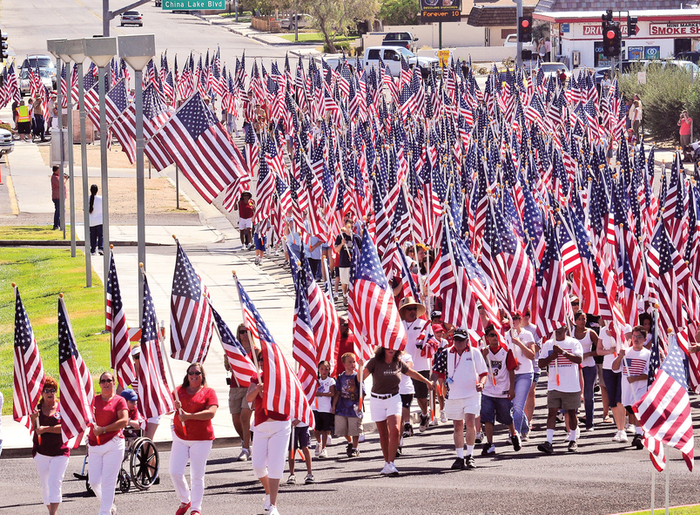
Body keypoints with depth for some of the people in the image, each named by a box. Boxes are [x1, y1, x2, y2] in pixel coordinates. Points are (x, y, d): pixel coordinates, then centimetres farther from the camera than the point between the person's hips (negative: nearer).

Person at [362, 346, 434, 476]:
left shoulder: (398, 363, 1)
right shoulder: (375, 362, -7)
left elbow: (412, 373, 19)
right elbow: (361, 378, -16)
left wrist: (427, 382, 29)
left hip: (393, 399, 1)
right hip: (377, 401, -1)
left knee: (395, 431, -17)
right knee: (384, 435, 4)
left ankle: (390, 465, -17)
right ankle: (387, 462, 18)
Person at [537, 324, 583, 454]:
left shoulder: (574, 343, 1)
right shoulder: (548, 344, 10)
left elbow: (579, 359, -13)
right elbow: (541, 364, 9)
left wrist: (563, 351, -20)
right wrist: (552, 356, -9)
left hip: (571, 386, -2)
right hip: (554, 386, 2)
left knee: (571, 412, 7)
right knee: (552, 412, -8)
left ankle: (573, 441, 21)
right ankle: (548, 442, -14)